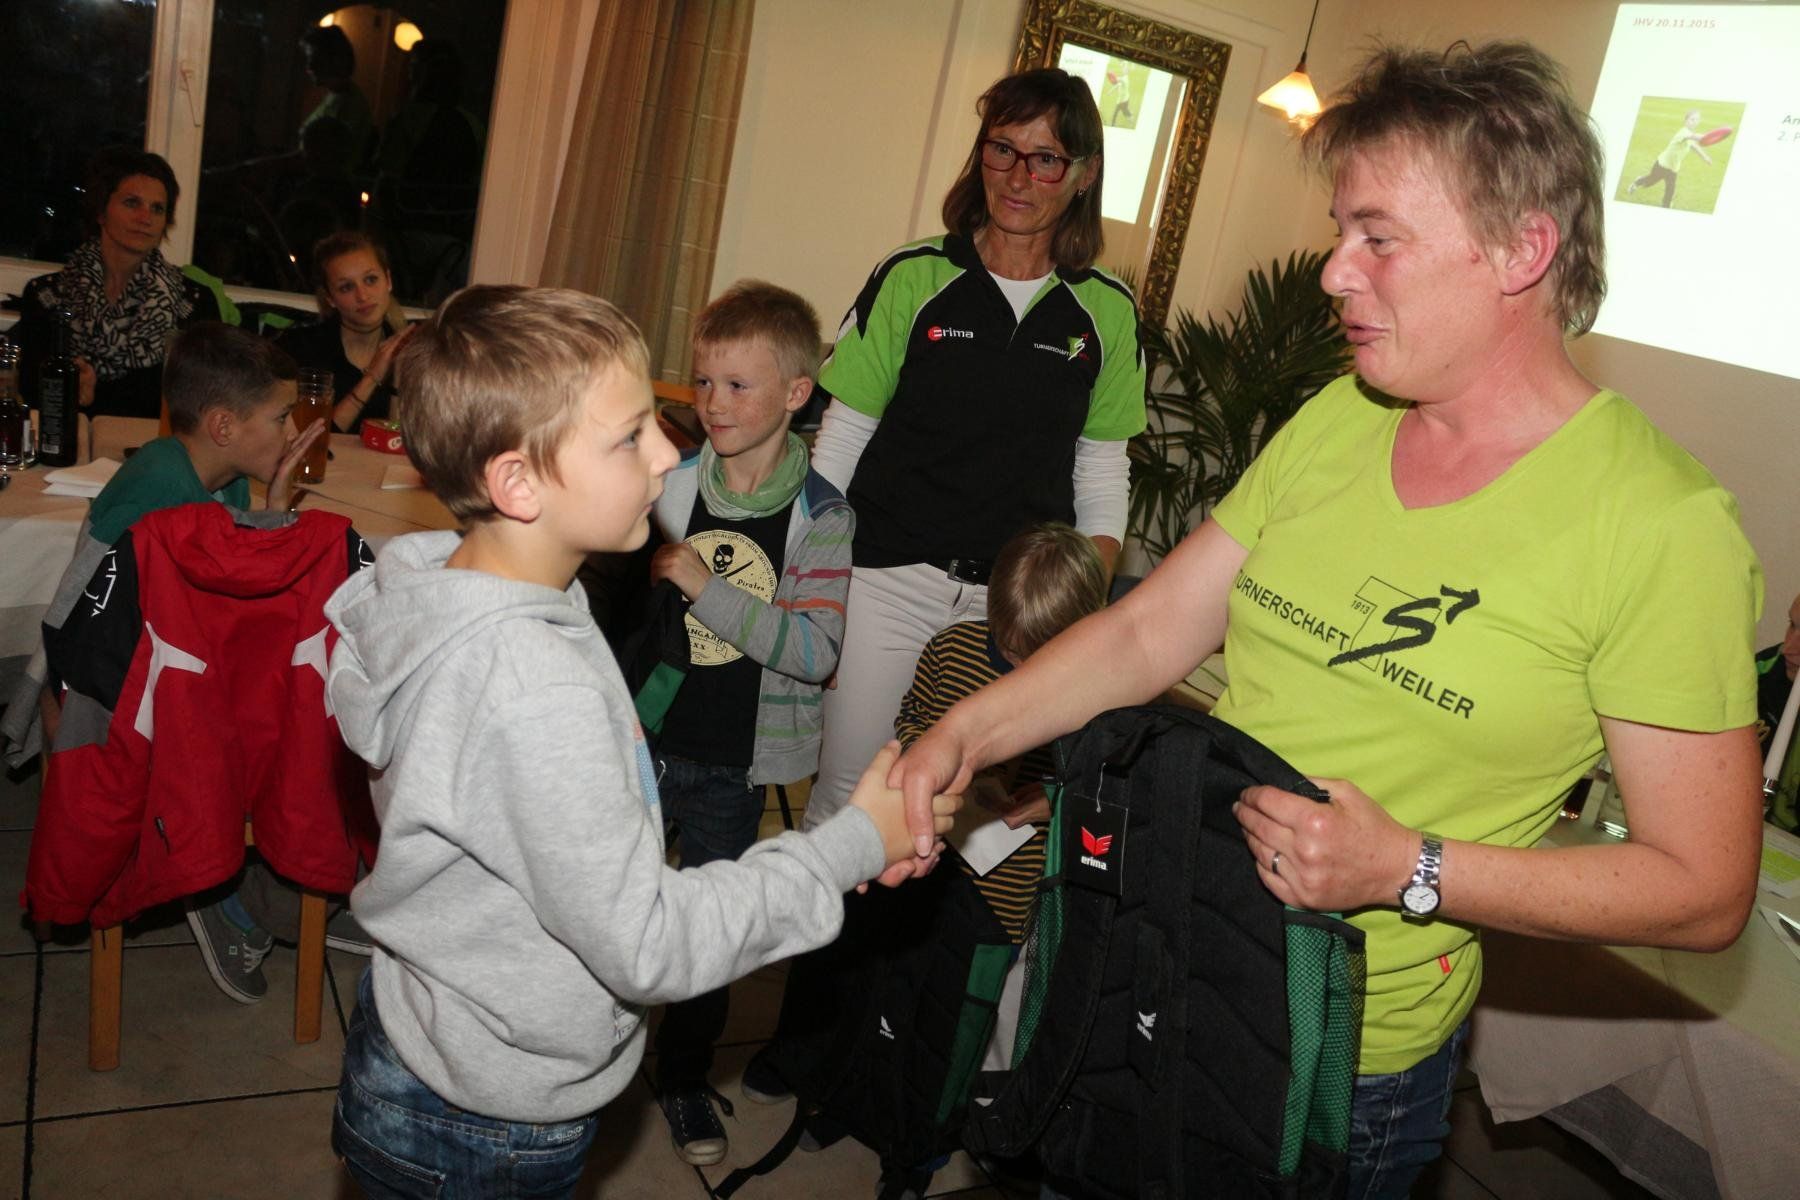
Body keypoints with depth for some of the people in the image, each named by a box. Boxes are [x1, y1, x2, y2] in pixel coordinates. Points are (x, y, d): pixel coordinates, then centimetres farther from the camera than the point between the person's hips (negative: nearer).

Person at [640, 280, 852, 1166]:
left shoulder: (821, 517, -9)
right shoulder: (665, 485, -4)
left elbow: (817, 651, -19)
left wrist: (707, 587, -24)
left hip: (732, 766, -1)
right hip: (639, 741, 1)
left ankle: (684, 1076, 38)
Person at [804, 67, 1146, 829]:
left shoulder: (1106, 311, 5)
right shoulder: (913, 278, 0)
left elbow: (1102, 468, 11)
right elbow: (843, 435, 3)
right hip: (888, 577, -1)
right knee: (843, 794, 3)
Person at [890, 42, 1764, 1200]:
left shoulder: (1660, 525, -18)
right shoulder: (1333, 423, -1)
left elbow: (1704, 889, -15)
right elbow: (1148, 631, -1)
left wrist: (1407, 870, -23)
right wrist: (965, 735, -13)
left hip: (1351, 1054, -5)